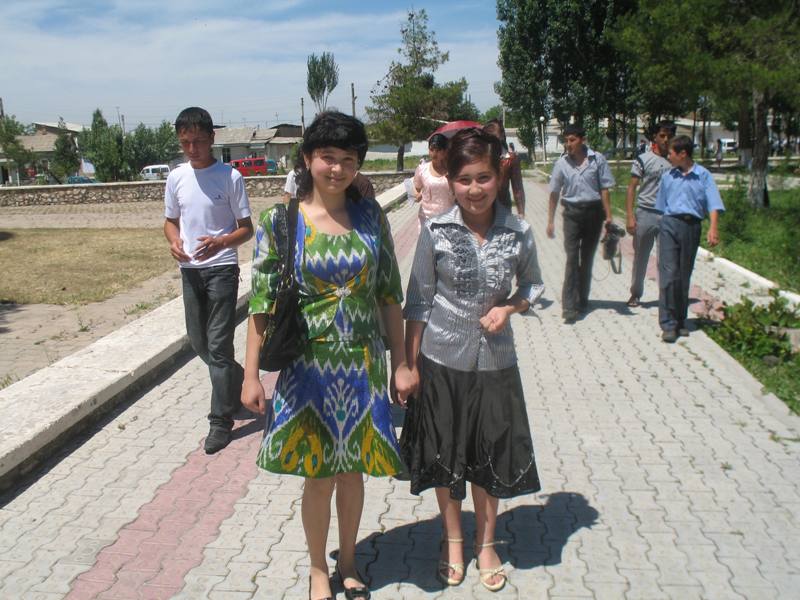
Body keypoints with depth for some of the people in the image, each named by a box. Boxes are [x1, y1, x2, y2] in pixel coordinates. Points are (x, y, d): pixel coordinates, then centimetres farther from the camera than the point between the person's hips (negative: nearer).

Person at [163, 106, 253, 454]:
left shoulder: (230, 177, -8)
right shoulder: (176, 177, 5)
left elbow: (246, 229, -6)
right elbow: (171, 220, 17)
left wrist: (221, 242, -25)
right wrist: (174, 241, -6)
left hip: (222, 268, -5)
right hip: (190, 269, 5)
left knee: (218, 344, -7)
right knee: (198, 342, 14)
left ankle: (221, 420, 2)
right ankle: (237, 382, 40)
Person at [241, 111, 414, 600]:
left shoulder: (371, 215, 0)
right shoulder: (279, 221, -7)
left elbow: (389, 294, 3)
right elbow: (263, 302, -7)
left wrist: (401, 363, 2)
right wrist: (251, 375, -8)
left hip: (363, 365, 2)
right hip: (309, 366, -2)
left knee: (352, 470, 15)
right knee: (319, 476, 9)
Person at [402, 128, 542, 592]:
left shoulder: (519, 232, -7)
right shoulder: (435, 232, -10)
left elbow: (534, 284, 9)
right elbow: (419, 300, -4)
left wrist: (510, 308, -11)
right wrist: (409, 363, -4)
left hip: (494, 360, 1)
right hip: (441, 360, -1)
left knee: (490, 457, 13)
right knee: (444, 455, 13)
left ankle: (486, 543, 35)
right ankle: (453, 540, 36)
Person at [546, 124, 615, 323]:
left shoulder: (597, 160, -2)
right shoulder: (561, 163, 1)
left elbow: (604, 189, 1)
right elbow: (554, 193, 7)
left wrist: (608, 216, -5)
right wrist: (550, 221, 7)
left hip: (593, 211, 1)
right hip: (572, 213, 0)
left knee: (587, 258, 11)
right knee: (572, 258, -8)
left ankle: (582, 299, 26)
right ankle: (569, 306, -10)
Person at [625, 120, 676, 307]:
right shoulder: (643, 159, 0)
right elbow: (632, 188, -2)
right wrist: (630, 216, -10)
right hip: (645, 213, -2)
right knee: (641, 256, 8)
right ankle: (636, 293, 21)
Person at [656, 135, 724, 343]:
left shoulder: (703, 175, 2)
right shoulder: (667, 176, 10)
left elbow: (713, 203, -5)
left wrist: (713, 228, -17)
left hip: (692, 226, 0)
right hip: (670, 224, 1)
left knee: (684, 277, 8)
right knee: (669, 274, -10)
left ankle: (680, 321, 19)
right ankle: (668, 324, -10)